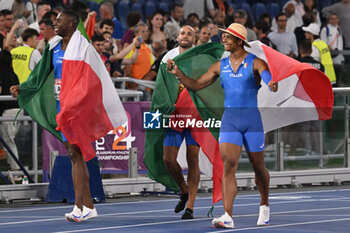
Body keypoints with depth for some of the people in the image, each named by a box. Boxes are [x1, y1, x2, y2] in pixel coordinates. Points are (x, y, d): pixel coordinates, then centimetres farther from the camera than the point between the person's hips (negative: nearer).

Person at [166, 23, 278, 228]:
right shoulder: (220, 66, 9)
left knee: (258, 166, 9)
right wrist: (178, 73, -3)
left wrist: (273, 85, -43)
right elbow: (196, 85, 12)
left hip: (252, 119, -2)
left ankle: (264, 206, 35)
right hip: (229, 119, 2)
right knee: (229, 165, -13)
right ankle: (228, 217, -20)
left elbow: (271, 83, -19)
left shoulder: (256, 63, -4)